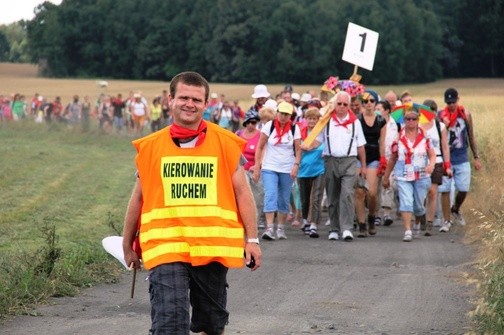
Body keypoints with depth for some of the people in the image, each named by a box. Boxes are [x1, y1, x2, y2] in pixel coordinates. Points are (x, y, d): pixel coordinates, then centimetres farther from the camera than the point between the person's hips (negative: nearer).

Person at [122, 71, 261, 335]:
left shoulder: (226, 143, 2)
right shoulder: (150, 146, 5)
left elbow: (242, 192, 5)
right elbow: (138, 198, 14)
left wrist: (251, 239, 0)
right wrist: (128, 246, 18)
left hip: (213, 247, 1)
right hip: (165, 247, -1)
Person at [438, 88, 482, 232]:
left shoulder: (465, 114, 2)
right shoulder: (440, 116, -3)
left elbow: (471, 137, 9)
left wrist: (476, 157, 9)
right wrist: (443, 126, -21)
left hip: (462, 158, 1)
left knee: (463, 189, -2)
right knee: (445, 190, -3)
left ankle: (455, 210, 28)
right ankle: (447, 221, 6)